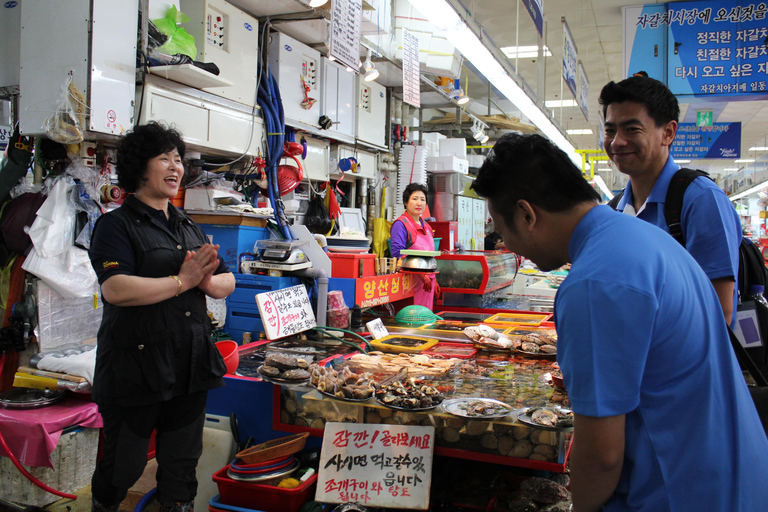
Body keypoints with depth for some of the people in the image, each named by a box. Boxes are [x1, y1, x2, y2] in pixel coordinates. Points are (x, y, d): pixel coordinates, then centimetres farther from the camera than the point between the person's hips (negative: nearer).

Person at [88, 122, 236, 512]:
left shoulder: (189, 228, 15)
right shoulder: (117, 225, -6)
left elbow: (227, 283, 13)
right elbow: (116, 289, -23)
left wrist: (208, 282, -10)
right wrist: (181, 281, -18)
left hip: (191, 365, 6)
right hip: (136, 367, -6)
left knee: (182, 463, 17)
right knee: (124, 463, 9)